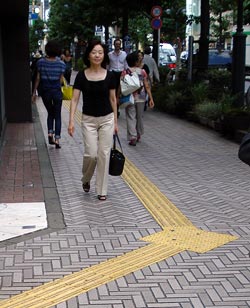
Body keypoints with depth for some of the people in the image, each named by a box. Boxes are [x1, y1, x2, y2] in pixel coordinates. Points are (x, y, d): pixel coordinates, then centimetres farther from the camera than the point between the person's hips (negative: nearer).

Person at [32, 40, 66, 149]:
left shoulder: (40, 62, -6)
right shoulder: (61, 64, -7)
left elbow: (38, 78, -2)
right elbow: (60, 80, -2)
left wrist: (34, 92, 6)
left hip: (45, 91, 1)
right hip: (56, 91, -1)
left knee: (50, 113, 21)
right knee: (57, 116, 8)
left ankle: (50, 134, 5)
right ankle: (57, 139, 1)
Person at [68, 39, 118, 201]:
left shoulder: (109, 75, -3)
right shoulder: (81, 75, -6)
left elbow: (113, 99, 5)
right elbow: (75, 99, -5)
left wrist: (115, 122, 6)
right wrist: (71, 121, -14)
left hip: (107, 119, 1)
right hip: (88, 120, -1)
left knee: (104, 154, 1)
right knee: (91, 154, -8)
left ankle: (102, 190, 12)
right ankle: (86, 180, 23)